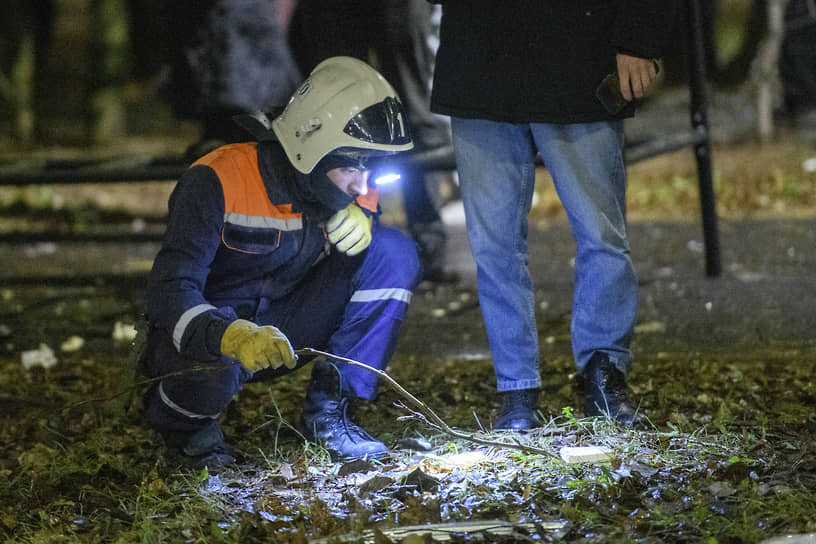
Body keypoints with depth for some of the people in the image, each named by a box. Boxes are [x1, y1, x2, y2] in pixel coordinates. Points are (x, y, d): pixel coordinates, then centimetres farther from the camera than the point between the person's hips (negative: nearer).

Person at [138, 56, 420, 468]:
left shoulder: (346, 187, -8)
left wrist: (363, 223, -19)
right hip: (208, 328, -5)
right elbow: (170, 294, -32)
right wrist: (235, 337, -53)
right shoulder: (217, 183, -25)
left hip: (279, 330, 5)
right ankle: (181, 417, -3)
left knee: (394, 253, -13)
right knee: (215, 369, -42)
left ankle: (328, 408, -7)